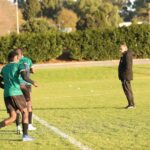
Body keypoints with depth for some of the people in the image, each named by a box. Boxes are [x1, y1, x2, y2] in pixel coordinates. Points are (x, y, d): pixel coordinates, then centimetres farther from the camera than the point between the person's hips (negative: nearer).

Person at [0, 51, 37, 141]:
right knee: (25, 112, 10)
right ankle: (25, 135, 3)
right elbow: (24, 77, -13)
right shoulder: (19, 65, 2)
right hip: (16, 93, -5)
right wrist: (33, 82, 1)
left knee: (12, 118, 7)